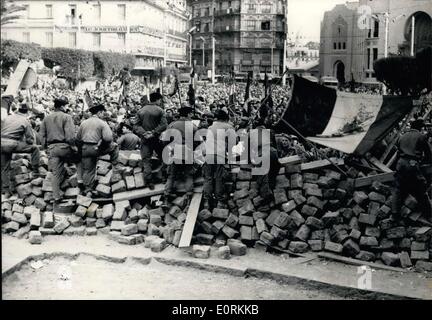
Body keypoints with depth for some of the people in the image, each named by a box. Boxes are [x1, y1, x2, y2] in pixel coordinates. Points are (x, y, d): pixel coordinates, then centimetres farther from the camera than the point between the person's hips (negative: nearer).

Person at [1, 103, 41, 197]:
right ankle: (35, 172, 7)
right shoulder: (26, 121, 3)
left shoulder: (7, 118, 17)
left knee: (4, 167, 17)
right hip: (12, 144, -5)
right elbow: (30, 139, 2)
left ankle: (5, 189, 21)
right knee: (35, 148, 9)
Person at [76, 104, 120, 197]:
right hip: (97, 149, -5)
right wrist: (104, 145, 1)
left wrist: (81, 148, 22)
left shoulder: (84, 123, 10)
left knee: (88, 171, 12)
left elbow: (78, 138, 13)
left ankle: (88, 191, 13)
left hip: (85, 149, 5)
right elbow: (108, 138, -18)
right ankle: (115, 167, 15)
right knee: (114, 146, 18)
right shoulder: (102, 123, -6)